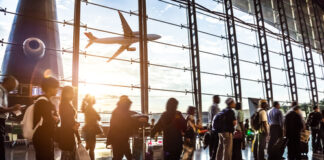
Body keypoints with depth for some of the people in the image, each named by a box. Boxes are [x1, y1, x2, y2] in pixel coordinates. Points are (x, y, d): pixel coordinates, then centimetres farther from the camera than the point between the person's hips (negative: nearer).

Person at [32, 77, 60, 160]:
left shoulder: (48, 102, 15)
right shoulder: (43, 102, -17)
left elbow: (56, 118, 9)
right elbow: (49, 121, -24)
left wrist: (56, 118, -11)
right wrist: (56, 119, -7)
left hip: (47, 138, 10)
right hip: (42, 140, -10)